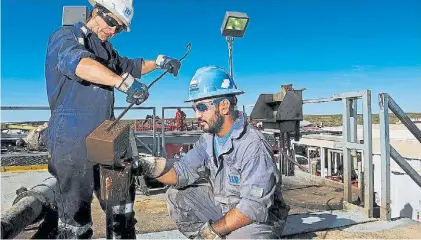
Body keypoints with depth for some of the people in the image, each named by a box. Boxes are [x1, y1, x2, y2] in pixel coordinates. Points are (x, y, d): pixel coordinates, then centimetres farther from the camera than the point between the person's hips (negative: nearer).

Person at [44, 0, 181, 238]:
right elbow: (78, 62, -28)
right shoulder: (64, 36, -6)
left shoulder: (106, 48, 19)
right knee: (76, 214, -1)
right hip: (73, 141, -8)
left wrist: (159, 62, 17)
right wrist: (125, 83, -40)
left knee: (122, 201, 16)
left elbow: (128, 66, 33)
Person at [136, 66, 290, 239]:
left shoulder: (253, 145, -28)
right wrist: (151, 168, -22)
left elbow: (254, 206, -28)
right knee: (176, 196, -1)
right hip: (221, 205, 7)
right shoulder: (208, 139, -1)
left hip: (259, 218, -7)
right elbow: (182, 171, -4)